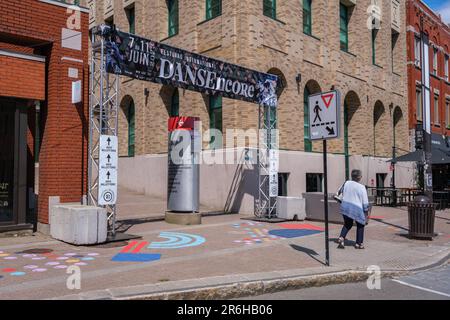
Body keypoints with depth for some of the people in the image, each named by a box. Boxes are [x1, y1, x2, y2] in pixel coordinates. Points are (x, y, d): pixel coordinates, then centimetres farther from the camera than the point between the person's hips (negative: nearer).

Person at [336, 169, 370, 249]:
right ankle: (359, 243, 17)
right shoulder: (362, 187, -12)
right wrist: (366, 212, 3)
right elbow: (365, 202, -8)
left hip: (345, 207, 4)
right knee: (360, 225, 17)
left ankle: (341, 237, 1)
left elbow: (340, 191, 20)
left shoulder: (346, 183, 0)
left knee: (347, 224, 22)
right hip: (357, 209, -4)